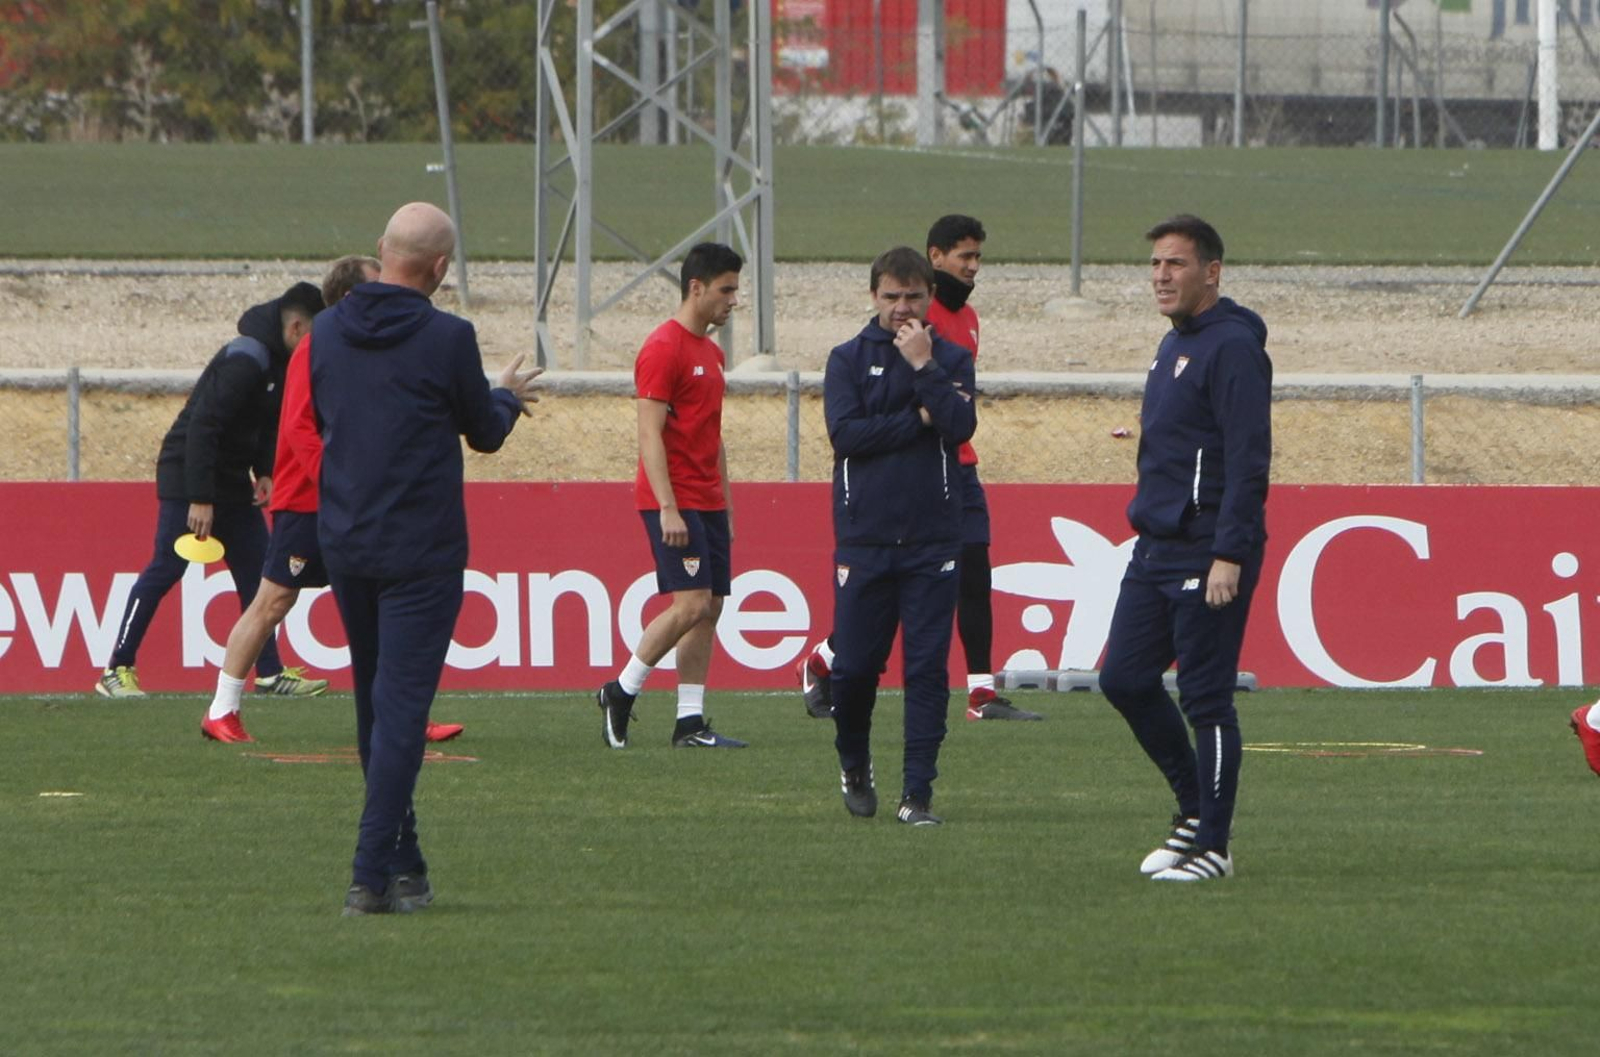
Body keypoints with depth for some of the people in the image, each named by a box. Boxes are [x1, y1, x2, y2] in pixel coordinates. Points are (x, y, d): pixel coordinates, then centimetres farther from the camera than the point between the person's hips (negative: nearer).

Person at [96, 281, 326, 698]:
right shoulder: (246, 360, -23)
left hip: (231, 479, 9)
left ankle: (270, 673, 10)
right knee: (167, 568, -8)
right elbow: (203, 425, -27)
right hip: (187, 474, -9)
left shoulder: (279, 361, 7)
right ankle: (118, 669, -3)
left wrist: (264, 472, 4)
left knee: (257, 571, 6)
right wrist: (200, 499, -27)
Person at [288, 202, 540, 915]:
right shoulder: (446, 339, -13)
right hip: (420, 549, -5)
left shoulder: (325, 333, 2)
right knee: (401, 703, -5)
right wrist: (509, 396, 22)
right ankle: (374, 874, -11)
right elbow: (484, 433, 1)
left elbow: (300, 424, 13)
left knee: (376, 703, 16)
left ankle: (402, 863, 22)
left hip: (342, 544, 5)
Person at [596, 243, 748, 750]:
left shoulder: (710, 352, 17)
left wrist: (727, 508, 20)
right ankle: (620, 693, -2)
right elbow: (650, 435, -17)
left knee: (709, 609, 4)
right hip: (673, 501, -9)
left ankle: (691, 722, 5)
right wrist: (668, 509, -22)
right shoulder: (663, 349, -12)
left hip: (707, 502, 9)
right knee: (691, 604, -14)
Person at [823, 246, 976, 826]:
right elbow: (845, 432, -9)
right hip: (863, 539, 0)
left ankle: (918, 793, -1)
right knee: (853, 668, 0)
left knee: (928, 669, -4)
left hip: (932, 543, 0)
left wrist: (924, 366, -12)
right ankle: (854, 767, 26)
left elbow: (961, 425, -9)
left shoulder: (951, 359, 8)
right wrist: (919, 418, -8)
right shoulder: (848, 359, 6)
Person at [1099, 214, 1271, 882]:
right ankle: (1194, 809, 21)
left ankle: (1212, 846, 1)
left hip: (1207, 551, -10)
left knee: (1206, 697, -5)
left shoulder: (1231, 347, -13)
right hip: (1154, 546, 10)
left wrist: (1229, 556, -23)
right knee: (1124, 679, 8)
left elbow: (1247, 461, -19)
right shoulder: (1173, 346, 17)